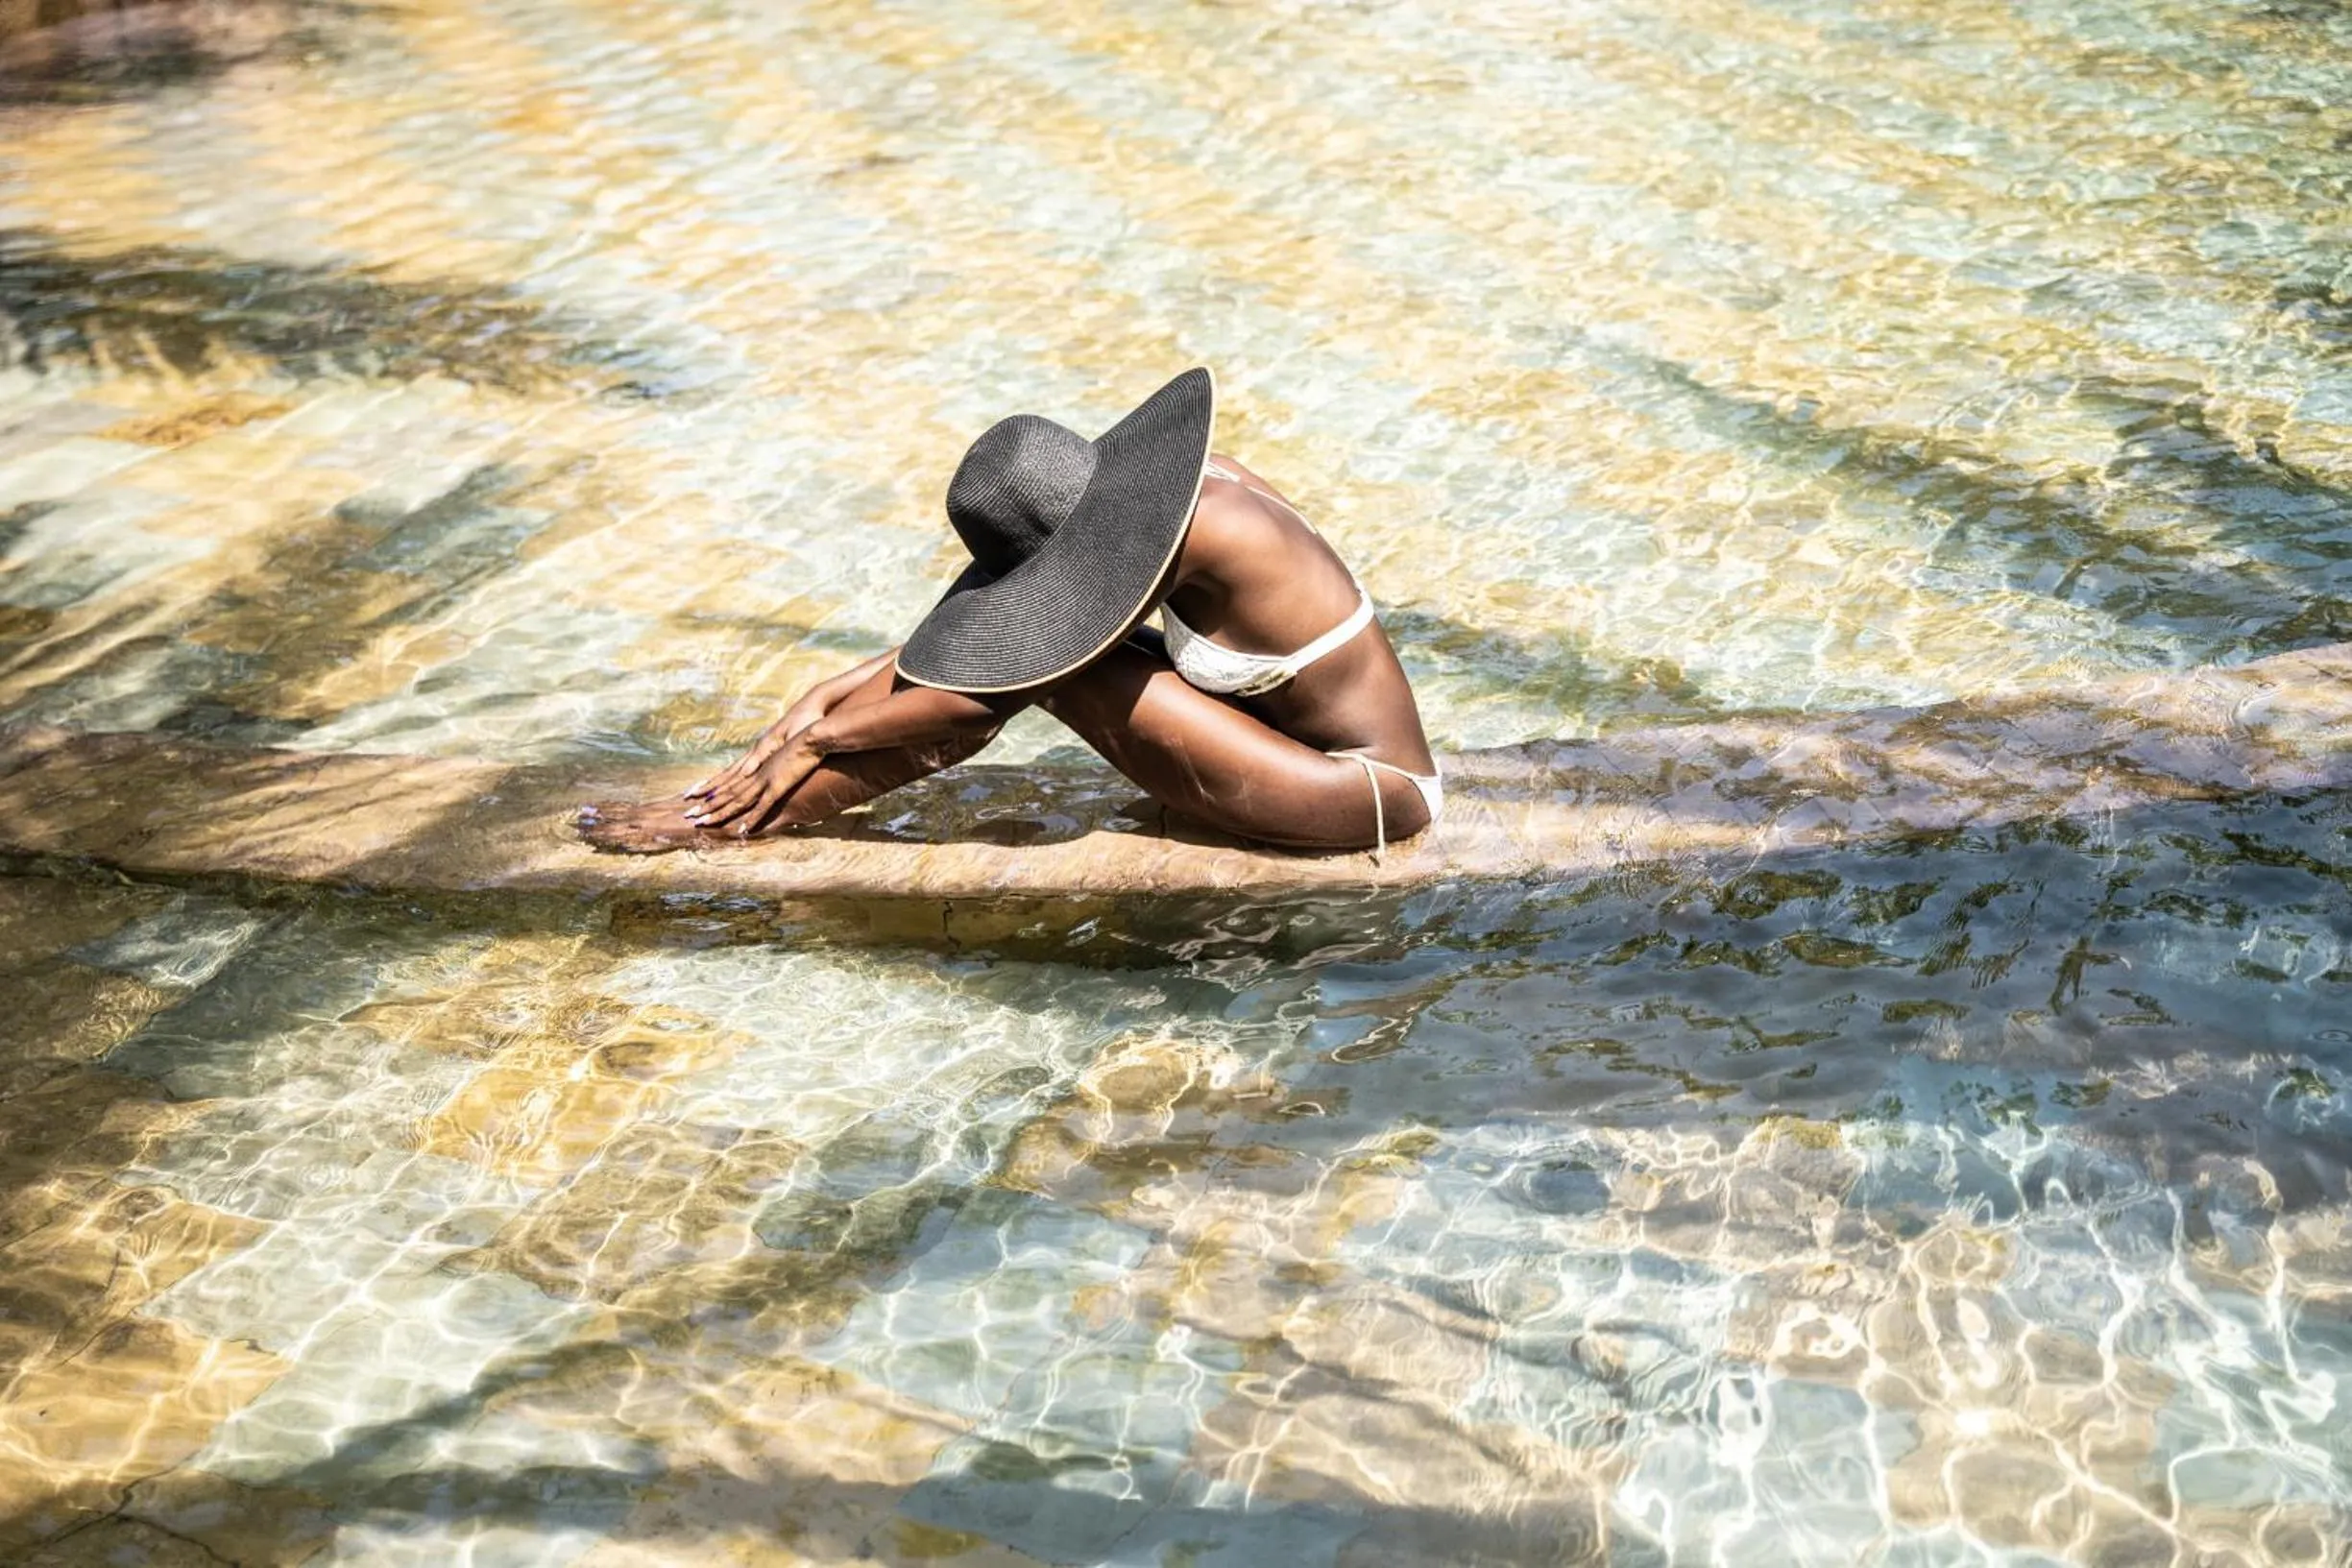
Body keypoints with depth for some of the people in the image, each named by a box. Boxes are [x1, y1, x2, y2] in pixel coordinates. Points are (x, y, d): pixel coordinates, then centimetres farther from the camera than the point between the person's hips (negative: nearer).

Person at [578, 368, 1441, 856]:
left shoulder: (1201, 534, -29)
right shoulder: (1181, 482, -5)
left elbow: (989, 693, -22)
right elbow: (987, 613, 5)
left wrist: (820, 735, -12)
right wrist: (836, 691, 2)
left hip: (1368, 794, -8)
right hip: (1311, 739, 8)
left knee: (1034, 661, -19)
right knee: (1018, 634, -5)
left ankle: (729, 822, -10)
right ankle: (745, 802, -1)